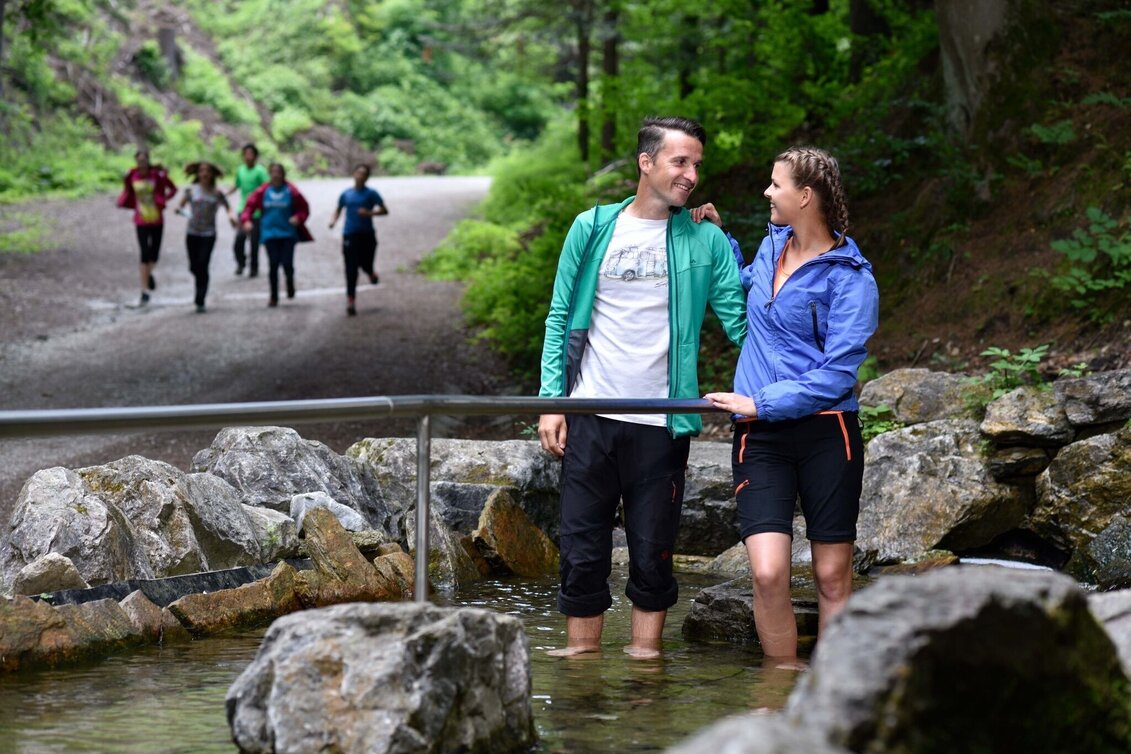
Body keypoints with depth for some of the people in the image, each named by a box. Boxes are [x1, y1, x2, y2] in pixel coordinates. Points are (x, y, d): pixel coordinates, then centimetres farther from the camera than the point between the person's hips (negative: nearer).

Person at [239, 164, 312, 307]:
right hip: (270, 234, 1)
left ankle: (290, 284, 26)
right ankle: (274, 296, 13)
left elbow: (304, 209, 3)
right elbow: (250, 205, 4)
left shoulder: (291, 191, -3)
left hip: (288, 234, -1)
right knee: (273, 264, 0)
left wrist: (298, 218, -16)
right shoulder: (263, 192, 0)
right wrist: (246, 220, -11)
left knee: (287, 263, -9)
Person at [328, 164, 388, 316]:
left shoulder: (371, 194, 0)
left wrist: (369, 213, -19)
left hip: (367, 234, -1)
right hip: (350, 235, 1)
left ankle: (371, 273, 40)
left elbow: (384, 210, -3)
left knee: (365, 264, 0)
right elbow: (338, 210, 20)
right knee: (351, 269, -5)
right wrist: (333, 220, -1)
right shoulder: (346, 194, 8)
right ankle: (350, 300, -2)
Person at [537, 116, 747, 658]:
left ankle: (645, 651, 14)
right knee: (583, 547, 4)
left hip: (661, 423, 0)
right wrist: (551, 399, 0)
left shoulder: (704, 241, 4)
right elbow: (560, 318, 8)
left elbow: (739, 320, 3)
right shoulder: (593, 228, 5)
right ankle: (582, 649, 14)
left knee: (653, 552, 5)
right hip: (590, 416, 0)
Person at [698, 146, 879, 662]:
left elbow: (836, 376, -14)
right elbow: (743, 294, 36)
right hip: (760, 435, 4)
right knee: (768, 572, -11)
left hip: (826, 431, -4)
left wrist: (760, 403, -15)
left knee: (833, 577, 3)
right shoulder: (773, 245, 12)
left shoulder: (849, 278, -8)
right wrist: (718, 238, 24)